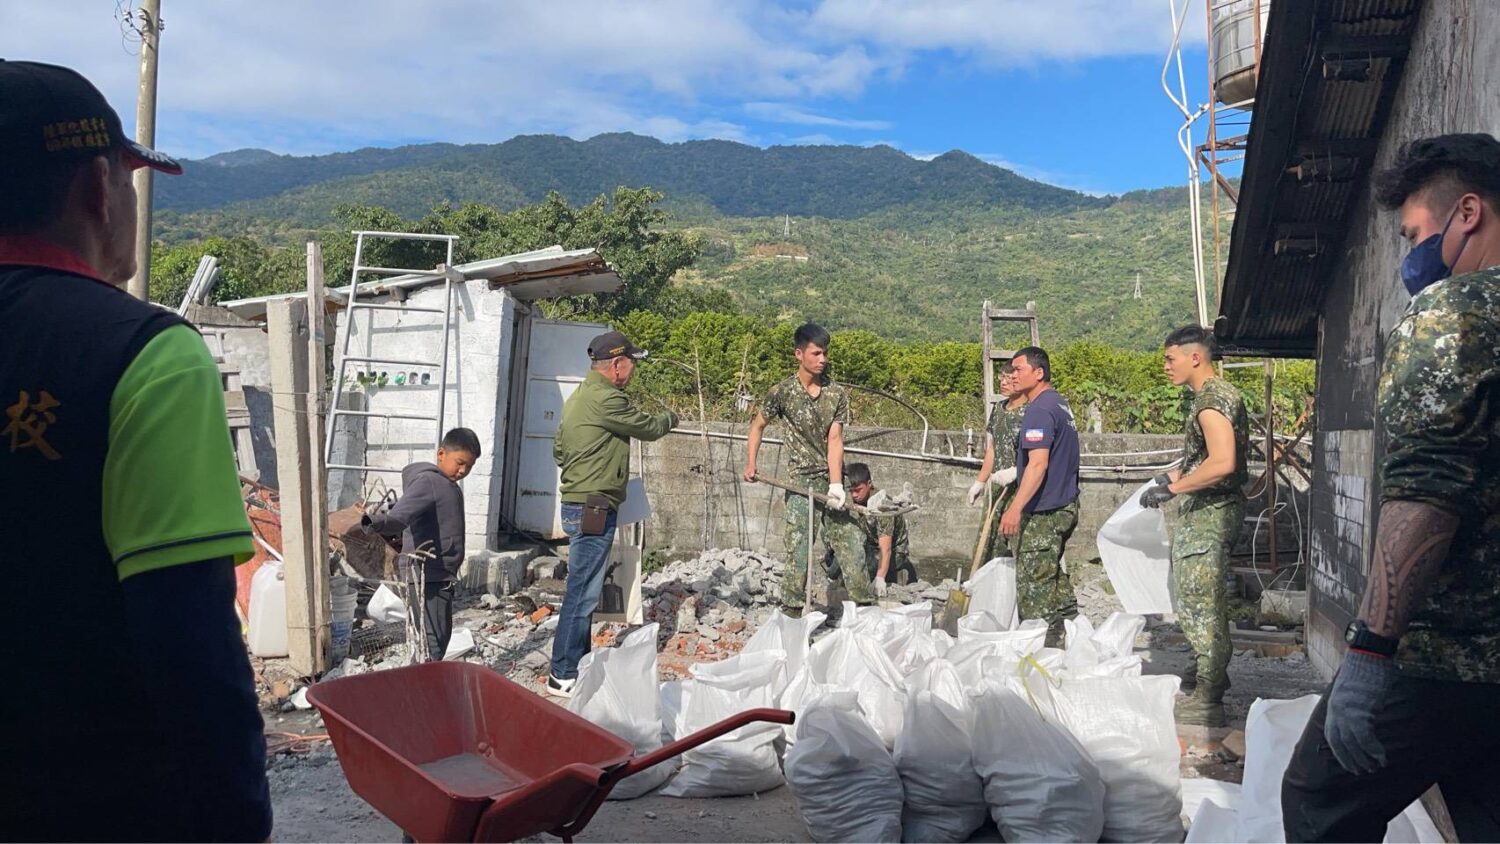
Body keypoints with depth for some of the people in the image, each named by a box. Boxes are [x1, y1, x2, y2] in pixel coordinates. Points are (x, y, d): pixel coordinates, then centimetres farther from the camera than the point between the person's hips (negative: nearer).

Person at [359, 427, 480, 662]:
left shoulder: (450, 486, 14)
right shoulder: (427, 482, -16)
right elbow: (397, 517, -32)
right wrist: (371, 523, -51)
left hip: (442, 576, 10)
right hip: (427, 577, -10)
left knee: (442, 636, 18)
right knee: (432, 644, -11)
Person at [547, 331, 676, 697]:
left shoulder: (580, 395, 15)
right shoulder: (606, 399, -17)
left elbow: (559, 448, 21)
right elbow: (649, 427, -6)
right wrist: (671, 417, 13)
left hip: (579, 505, 11)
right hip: (594, 508, -11)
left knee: (583, 591, 17)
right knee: (583, 592, -5)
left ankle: (578, 664, 26)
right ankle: (563, 675, 1)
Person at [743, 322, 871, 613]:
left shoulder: (837, 394, 1)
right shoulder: (783, 392, -4)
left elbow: (834, 440, -7)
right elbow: (758, 425, 11)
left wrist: (836, 485, -17)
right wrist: (750, 463, 3)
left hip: (832, 479, 3)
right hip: (802, 480, -3)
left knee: (851, 543, 6)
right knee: (799, 548, -4)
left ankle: (865, 604, 17)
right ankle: (792, 609, 7)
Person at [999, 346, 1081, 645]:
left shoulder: (1040, 410, -18)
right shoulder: (1059, 403, 15)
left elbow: (1038, 464, -28)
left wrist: (1016, 508, -32)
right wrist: (1012, 473, 29)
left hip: (1044, 511, -11)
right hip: (1066, 505, 11)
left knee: (1033, 581, -5)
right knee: (1051, 571, 22)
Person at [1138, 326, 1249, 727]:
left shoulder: (1211, 399, -19)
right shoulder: (1220, 393, 15)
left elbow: (1222, 463, -29)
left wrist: (1172, 488, -22)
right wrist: (1178, 475, 16)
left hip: (1209, 512, -11)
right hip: (1206, 512, 11)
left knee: (1200, 603, -5)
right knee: (1194, 597, 21)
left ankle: (1207, 701, 2)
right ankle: (1210, 674, 34)